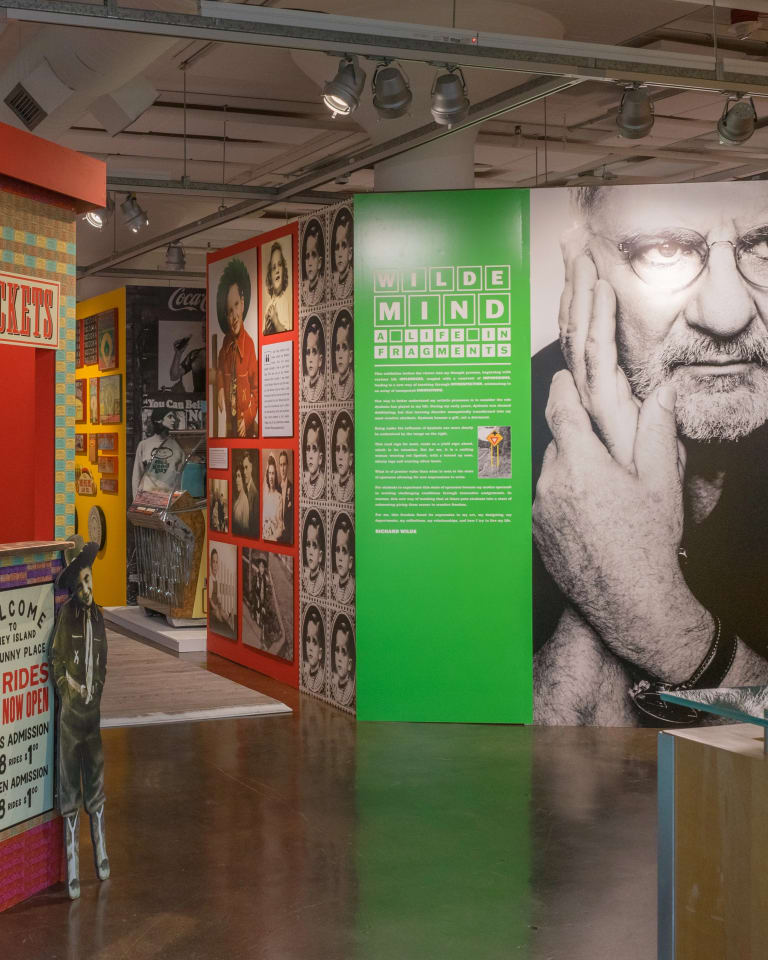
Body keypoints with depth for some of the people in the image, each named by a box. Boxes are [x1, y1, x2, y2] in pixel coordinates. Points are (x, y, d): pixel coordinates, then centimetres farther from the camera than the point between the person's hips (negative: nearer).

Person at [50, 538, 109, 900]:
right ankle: (72, 869, 7)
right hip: (70, 710, -5)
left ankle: (101, 855, 29)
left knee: (96, 781, 14)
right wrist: (70, 688, -15)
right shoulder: (66, 614, -10)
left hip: (94, 708, 5)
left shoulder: (98, 616, 7)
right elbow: (56, 663, -6)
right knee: (70, 787, 1)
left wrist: (96, 690, 8)